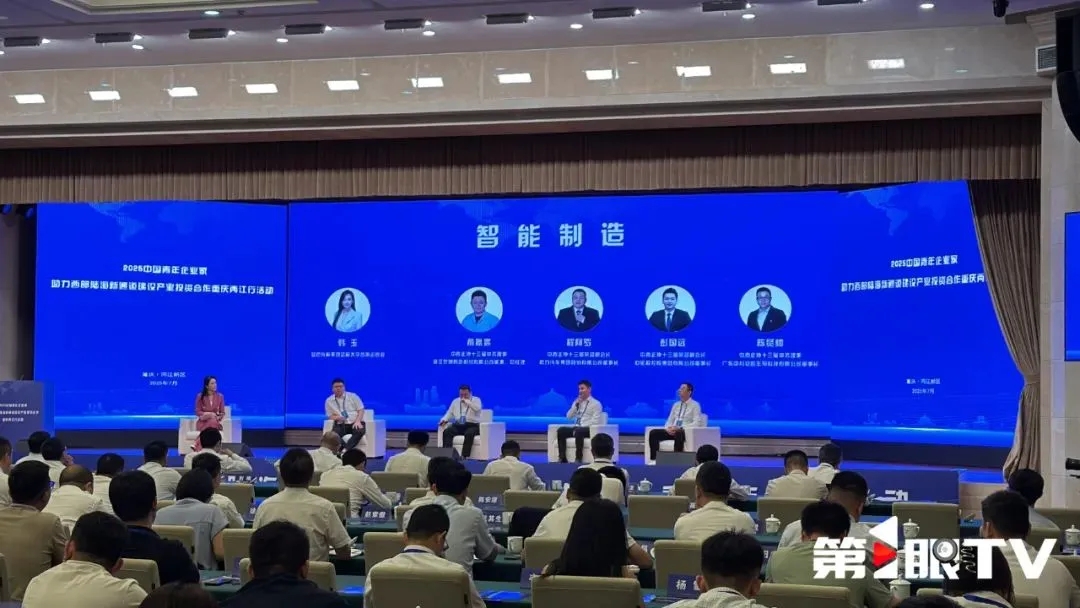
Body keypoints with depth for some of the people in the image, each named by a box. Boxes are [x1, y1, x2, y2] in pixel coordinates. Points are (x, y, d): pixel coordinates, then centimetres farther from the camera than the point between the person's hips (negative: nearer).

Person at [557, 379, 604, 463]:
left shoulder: (596, 403, 1)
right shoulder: (577, 402, 21)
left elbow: (595, 421, -10)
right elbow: (569, 416, 12)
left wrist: (580, 427, -17)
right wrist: (576, 404, 0)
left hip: (589, 429, -6)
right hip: (576, 428, 6)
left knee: (578, 431, -39)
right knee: (561, 430, -23)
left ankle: (578, 458, -37)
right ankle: (562, 458, -26)